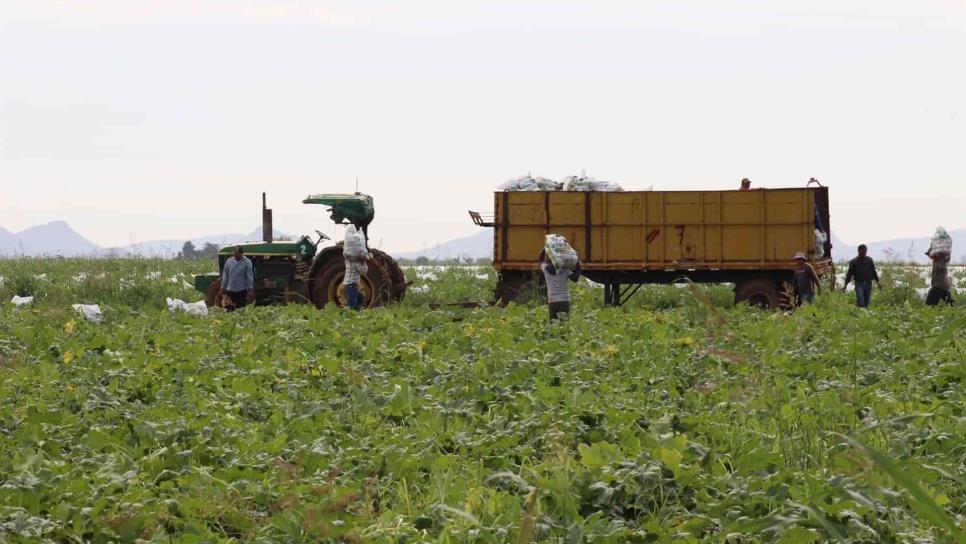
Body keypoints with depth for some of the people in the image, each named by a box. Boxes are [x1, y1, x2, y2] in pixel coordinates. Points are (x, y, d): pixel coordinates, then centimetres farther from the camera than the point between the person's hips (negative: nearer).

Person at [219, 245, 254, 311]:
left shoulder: (247, 262, -6)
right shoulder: (228, 262, 2)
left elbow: (249, 277, -4)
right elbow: (225, 276, 8)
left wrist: (250, 290, -6)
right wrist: (222, 289, 8)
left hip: (242, 291, -3)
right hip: (230, 290, 3)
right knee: (229, 310, 5)